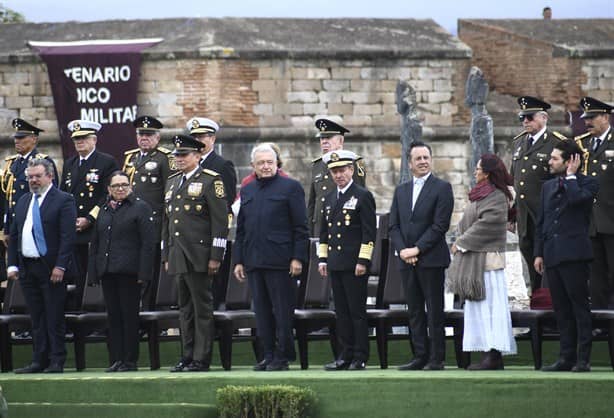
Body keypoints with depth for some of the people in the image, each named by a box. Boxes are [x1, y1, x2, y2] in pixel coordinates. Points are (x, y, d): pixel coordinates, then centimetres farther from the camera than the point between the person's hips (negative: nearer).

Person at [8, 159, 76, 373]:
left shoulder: (63, 201, -5)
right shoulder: (23, 202, 15)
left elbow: (68, 237, -12)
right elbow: (14, 235, 17)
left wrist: (60, 266, -18)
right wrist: (12, 265, 7)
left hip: (52, 269, -6)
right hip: (27, 268, 6)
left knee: (54, 318, -3)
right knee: (36, 319, 9)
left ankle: (56, 362, 1)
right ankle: (39, 361, 12)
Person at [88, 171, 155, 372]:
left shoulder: (140, 208, -1)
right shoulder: (104, 211, 16)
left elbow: (148, 242, -7)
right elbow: (95, 244, 19)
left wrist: (143, 272, -14)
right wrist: (93, 272, 10)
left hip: (129, 272, -5)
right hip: (107, 272, 5)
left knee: (129, 316, -2)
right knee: (113, 316, 6)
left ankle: (130, 360, 3)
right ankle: (116, 359, 9)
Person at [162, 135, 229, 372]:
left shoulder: (210, 180, -4)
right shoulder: (172, 183, 18)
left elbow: (220, 221, -9)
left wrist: (216, 256, -14)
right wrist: (166, 256, 18)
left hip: (199, 256, -7)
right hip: (177, 256, 7)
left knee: (202, 308, -4)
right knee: (185, 309, 10)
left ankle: (201, 359, -2)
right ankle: (188, 357, 14)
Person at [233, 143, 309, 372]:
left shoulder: (290, 187, 1)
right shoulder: (247, 191, 17)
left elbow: (300, 227, -3)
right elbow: (241, 230, 19)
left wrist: (297, 258, -11)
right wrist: (238, 260, 12)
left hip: (280, 262, -5)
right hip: (254, 262, 5)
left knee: (283, 310, -3)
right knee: (262, 311, 7)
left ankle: (282, 356, 1)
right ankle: (268, 355, 12)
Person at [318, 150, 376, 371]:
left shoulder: (362, 196, -5)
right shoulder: (330, 198, 16)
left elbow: (369, 232, -9)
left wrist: (363, 261, -14)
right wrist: (323, 258, 13)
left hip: (355, 264, -7)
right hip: (335, 264, 7)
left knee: (357, 311, -3)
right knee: (341, 312, 8)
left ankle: (360, 358, 1)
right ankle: (345, 355, 13)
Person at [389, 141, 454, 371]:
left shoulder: (442, 188, -2)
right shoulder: (401, 190, 16)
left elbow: (440, 225, -10)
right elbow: (394, 225, 12)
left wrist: (417, 250, -13)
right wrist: (402, 250, -5)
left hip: (431, 259, -5)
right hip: (407, 260, 6)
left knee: (434, 311, -4)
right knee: (415, 312, 7)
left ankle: (437, 358, -1)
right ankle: (420, 357, 11)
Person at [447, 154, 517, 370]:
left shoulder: (496, 197, -12)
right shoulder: (480, 194, 17)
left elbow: (486, 225, -18)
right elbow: (466, 223, 21)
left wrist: (461, 243, -11)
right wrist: (460, 241, 3)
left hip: (487, 258, -10)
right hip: (474, 259, 10)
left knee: (490, 305, -10)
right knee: (478, 306, 9)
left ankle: (494, 355, -12)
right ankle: (489, 354, 10)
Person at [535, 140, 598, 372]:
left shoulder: (587, 183, 0)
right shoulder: (548, 186, 19)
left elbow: (576, 199, -23)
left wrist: (571, 175, -8)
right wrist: (539, 253, 13)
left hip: (574, 254, -7)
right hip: (553, 256, 7)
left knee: (579, 307, -5)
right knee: (562, 310, 7)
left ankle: (583, 359, -4)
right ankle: (567, 357, 10)